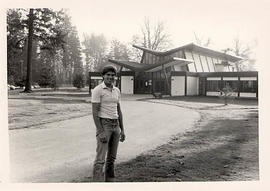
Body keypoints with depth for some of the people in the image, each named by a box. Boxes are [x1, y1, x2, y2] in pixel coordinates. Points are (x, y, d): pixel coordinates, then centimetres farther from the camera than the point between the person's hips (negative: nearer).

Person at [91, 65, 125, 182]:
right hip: (103, 125, -7)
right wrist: (100, 132, -20)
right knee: (100, 159, -8)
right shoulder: (97, 90, -11)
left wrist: (122, 130, 11)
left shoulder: (116, 91, 11)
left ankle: (109, 181, 24)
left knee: (112, 158, 13)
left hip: (115, 125, 7)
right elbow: (94, 112, -14)